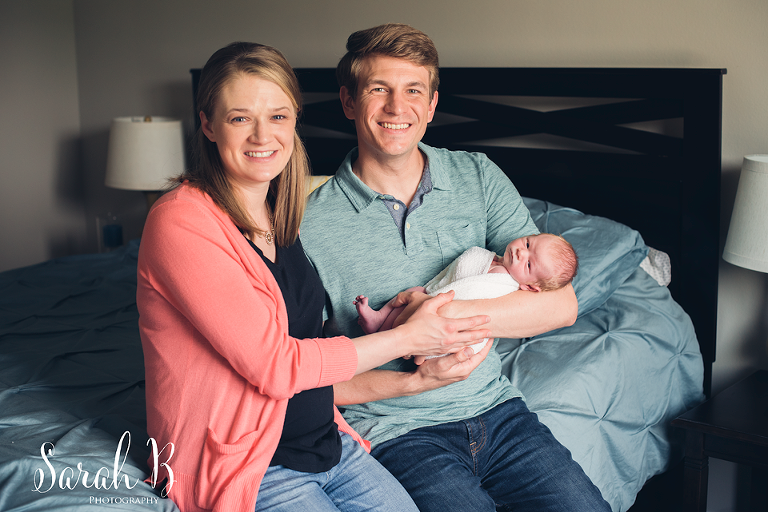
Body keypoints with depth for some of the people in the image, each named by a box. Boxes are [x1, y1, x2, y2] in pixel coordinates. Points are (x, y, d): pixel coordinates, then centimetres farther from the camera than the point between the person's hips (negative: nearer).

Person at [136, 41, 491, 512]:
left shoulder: (281, 217, 8)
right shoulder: (181, 223, -18)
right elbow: (275, 366, -19)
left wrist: (369, 331, -2)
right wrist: (407, 338, -11)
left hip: (328, 443, 7)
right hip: (244, 468, -7)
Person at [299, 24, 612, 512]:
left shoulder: (478, 177, 4)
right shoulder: (311, 224, -7)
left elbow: (561, 305, -3)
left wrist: (446, 313, -16)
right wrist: (416, 382, -17)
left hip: (496, 407, 4)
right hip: (395, 431, -3)